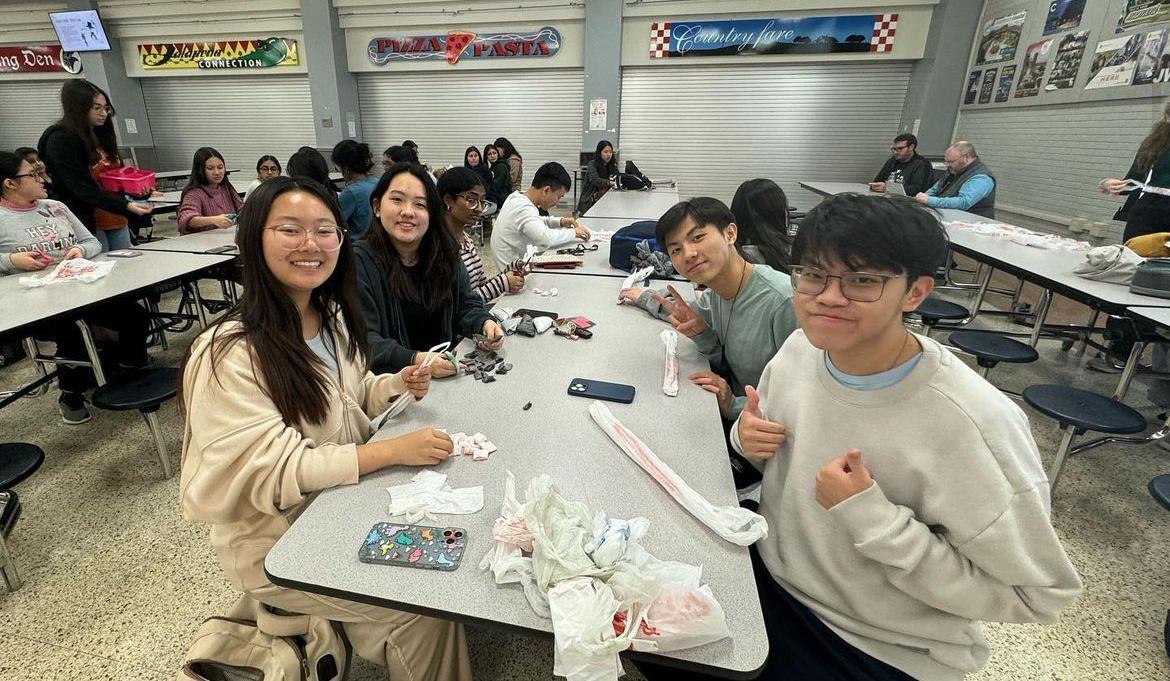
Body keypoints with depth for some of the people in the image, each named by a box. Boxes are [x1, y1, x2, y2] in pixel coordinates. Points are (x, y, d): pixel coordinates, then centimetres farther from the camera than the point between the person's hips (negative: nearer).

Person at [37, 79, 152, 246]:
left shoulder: (101, 135, 13)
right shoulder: (61, 140, -9)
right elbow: (84, 189, -18)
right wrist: (125, 206, -30)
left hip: (117, 220, 7)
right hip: (89, 224, -7)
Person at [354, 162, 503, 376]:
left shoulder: (444, 253, 6)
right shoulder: (359, 261, -11)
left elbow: (466, 304, 13)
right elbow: (364, 341, -17)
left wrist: (485, 323, -8)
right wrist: (415, 361, -31)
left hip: (447, 371, 3)